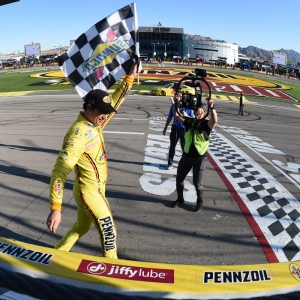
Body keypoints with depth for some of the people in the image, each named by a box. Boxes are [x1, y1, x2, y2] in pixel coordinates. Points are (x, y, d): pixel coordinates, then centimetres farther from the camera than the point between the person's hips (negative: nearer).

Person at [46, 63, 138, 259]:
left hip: (96, 187, 9)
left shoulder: (94, 122, -2)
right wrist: (55, 208, -37)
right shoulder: (79, 134, -28)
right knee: (108, 230, 6)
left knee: (82, 227, 24)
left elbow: (116, 100, 10)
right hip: (88, 190, -9)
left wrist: (129, 78, 4)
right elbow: (60, 171, -32)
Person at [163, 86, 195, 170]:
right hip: (175, 128, 3)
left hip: (184, 130, -3)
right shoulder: (174, 106, -4)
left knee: (184, 147, 7)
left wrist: (186, 116, -27)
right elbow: (170, 117, 7)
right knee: (172, 146, 10)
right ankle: (170, 163, 22)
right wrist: (165, 128, 11)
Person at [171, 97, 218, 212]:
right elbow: (177, 115, 6)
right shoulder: (189, 121, 1)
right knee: (179, 178, 13)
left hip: (199, 158, -5)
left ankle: (200, 201, 28)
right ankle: (180, 199, 35)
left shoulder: (206, 124, -12)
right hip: (186, 156, 5)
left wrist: (212, 107, -47)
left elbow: (214, 120, -34)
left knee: (197, 182, 2)